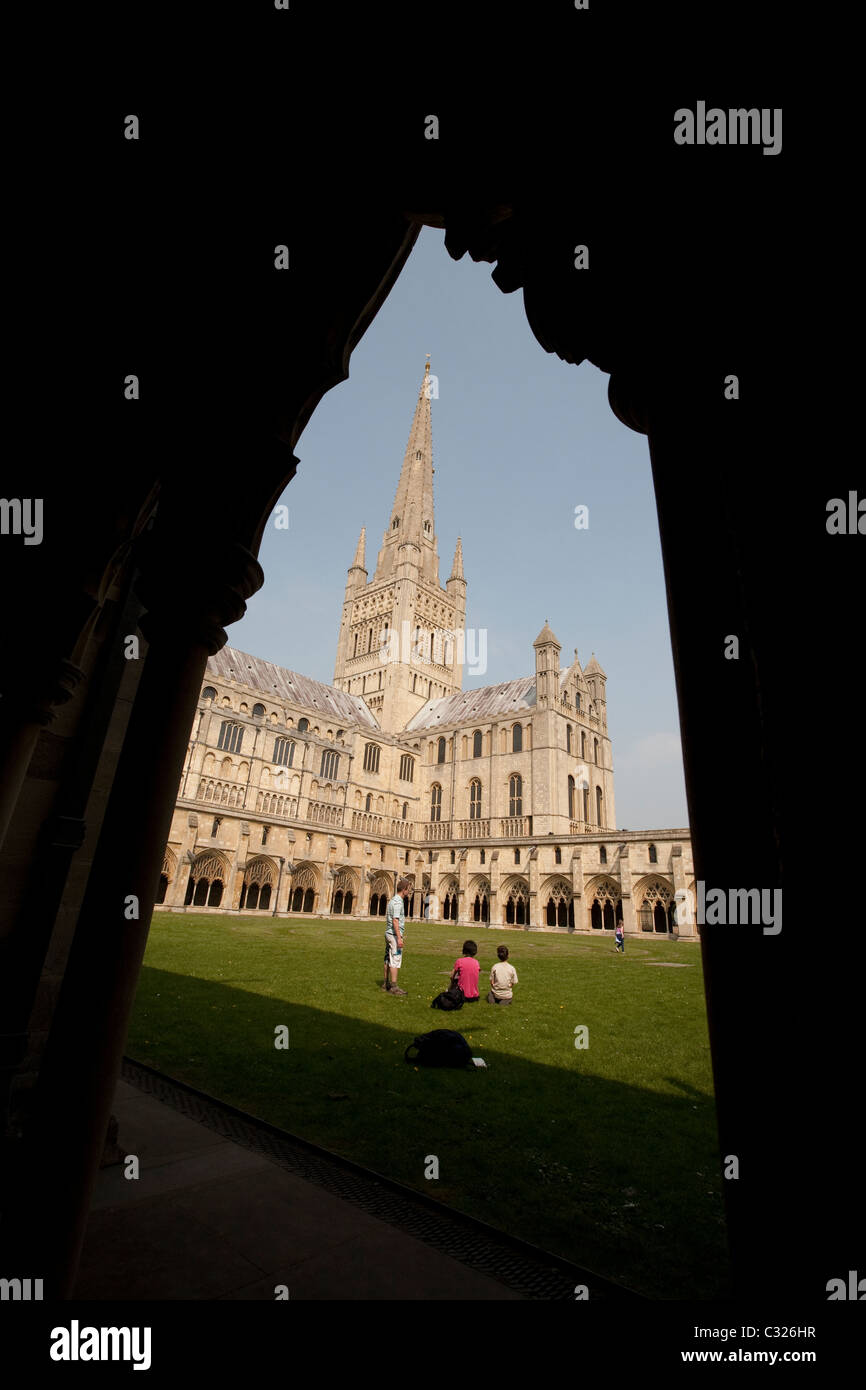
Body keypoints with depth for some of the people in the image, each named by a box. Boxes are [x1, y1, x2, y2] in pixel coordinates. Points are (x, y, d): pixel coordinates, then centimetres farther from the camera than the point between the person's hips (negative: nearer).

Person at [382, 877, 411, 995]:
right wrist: (399, 938, -24)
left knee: (388, 960, 14)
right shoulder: (398, 902, -17)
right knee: (395, 960, -6)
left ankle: (386, 984, 20)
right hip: (394, 934, -10)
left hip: (388, 933, 10)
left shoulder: (392, 900, 14)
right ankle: (394, 987, -4)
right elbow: (395, 921, -23)